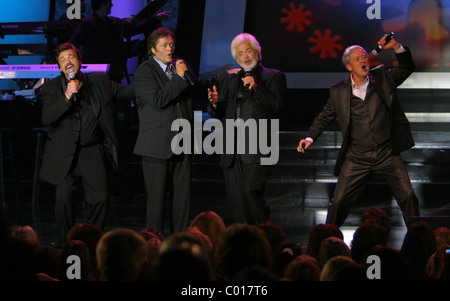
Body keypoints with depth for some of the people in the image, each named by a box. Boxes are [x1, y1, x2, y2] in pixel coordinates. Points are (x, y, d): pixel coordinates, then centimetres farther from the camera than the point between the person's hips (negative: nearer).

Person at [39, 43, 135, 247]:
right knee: (63, 199, -10)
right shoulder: (51, 88, -1)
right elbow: (47, 119, -14)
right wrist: (67, 98, -25)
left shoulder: (99, 81, 8)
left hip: (93, 152, 2)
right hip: (65, 154, -2)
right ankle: (65, 244, 7)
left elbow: (122, 92, 22)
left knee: (101, 198, -4)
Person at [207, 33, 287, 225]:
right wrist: (215, 103, -5)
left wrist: (256, 88, -18)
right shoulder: (227, 79, 21)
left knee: (251, 193, -18)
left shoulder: (273, 77, 8)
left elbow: (276, 105, -7)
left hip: (256, 149, -5)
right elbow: (216, 114, 17)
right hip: (231, 150, 5)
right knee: (236, 199, 1)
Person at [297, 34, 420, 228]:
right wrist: (310, 137, 0)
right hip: (356, 157, 0)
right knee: (339, 201, -2)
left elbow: (407, 68, 4)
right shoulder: (338, 91, 5)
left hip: (387, 153, 0)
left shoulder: (382, 78, 5)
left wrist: (396, 47, -12)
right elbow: (325, 117, 13)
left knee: (408, 196, -4)